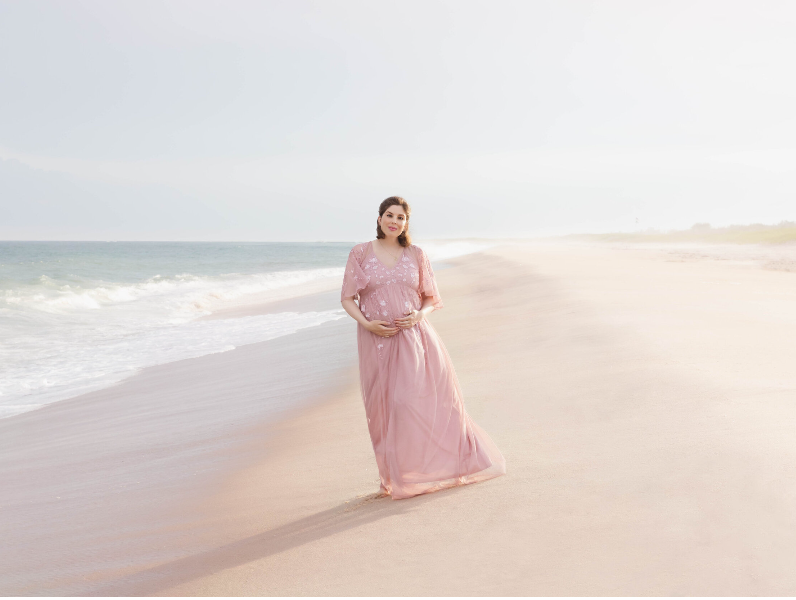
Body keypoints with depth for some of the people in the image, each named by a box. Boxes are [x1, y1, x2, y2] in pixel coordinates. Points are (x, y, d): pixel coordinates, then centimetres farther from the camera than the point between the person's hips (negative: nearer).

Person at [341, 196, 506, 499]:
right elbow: (348, 298, 4)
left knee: (431, 400, 0)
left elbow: (432, 298, 11)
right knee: (385, 407, 2)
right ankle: (396, 478, 15)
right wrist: (367, 324, -12)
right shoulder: (360, 253, 2)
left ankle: (446, 464, 18)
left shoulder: (416, 255, 5)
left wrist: (419, 315, -10)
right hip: (377, 339, 0)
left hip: (414, 337, 1)